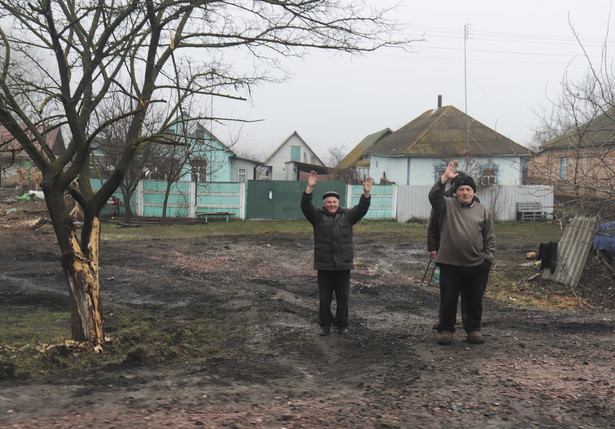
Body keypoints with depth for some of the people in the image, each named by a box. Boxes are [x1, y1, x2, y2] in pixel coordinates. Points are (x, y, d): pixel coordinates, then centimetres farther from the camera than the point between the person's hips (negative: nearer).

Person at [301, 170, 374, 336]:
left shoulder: (347, 215, 8)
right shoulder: (317, 215, 3)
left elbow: (362, 209, -4)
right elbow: (305, 206, -12)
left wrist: (366, 193, -21)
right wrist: (310, 188, -27)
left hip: (343, 264, 1)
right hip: (324, 265, -1)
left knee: (343, 297, 8)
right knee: (324, 297, 5)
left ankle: (341, 324, 23)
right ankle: (325, 324, 19)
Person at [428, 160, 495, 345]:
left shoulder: (483, 211, 9)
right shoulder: (447, 206, 4)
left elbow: (490, 238, 11)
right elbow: (433, 196, -16)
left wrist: (488, 258, 3)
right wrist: (444, 178, -26)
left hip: (476, 266, 2)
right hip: (450, 265, -2)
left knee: (475, 301, 11)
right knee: (448, 300, 5)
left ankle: (473, 329, 27)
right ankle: (445, 329, 20)